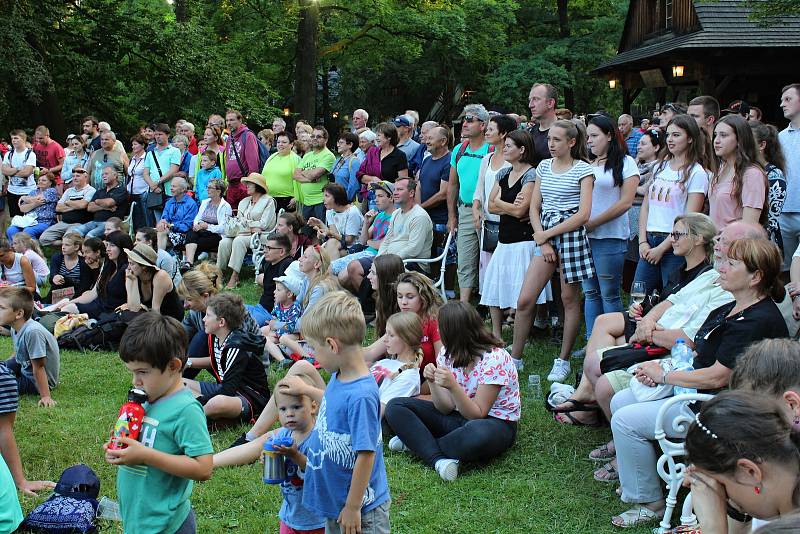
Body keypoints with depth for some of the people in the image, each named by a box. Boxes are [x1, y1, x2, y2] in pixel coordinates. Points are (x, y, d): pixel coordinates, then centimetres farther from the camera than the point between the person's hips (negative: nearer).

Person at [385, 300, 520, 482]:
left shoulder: (494, 359, -20)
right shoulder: (447, 354, 1)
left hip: (496, 423, -7)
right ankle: (438, 460, -29)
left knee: (479, 433, -44)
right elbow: (446, 408, -4)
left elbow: (477, 414, -21)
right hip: (459, 416, 7)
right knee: (395, 407, -8)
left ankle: (416, 442, -19)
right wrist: (433, 382, -22)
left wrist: (453, 386, -35)